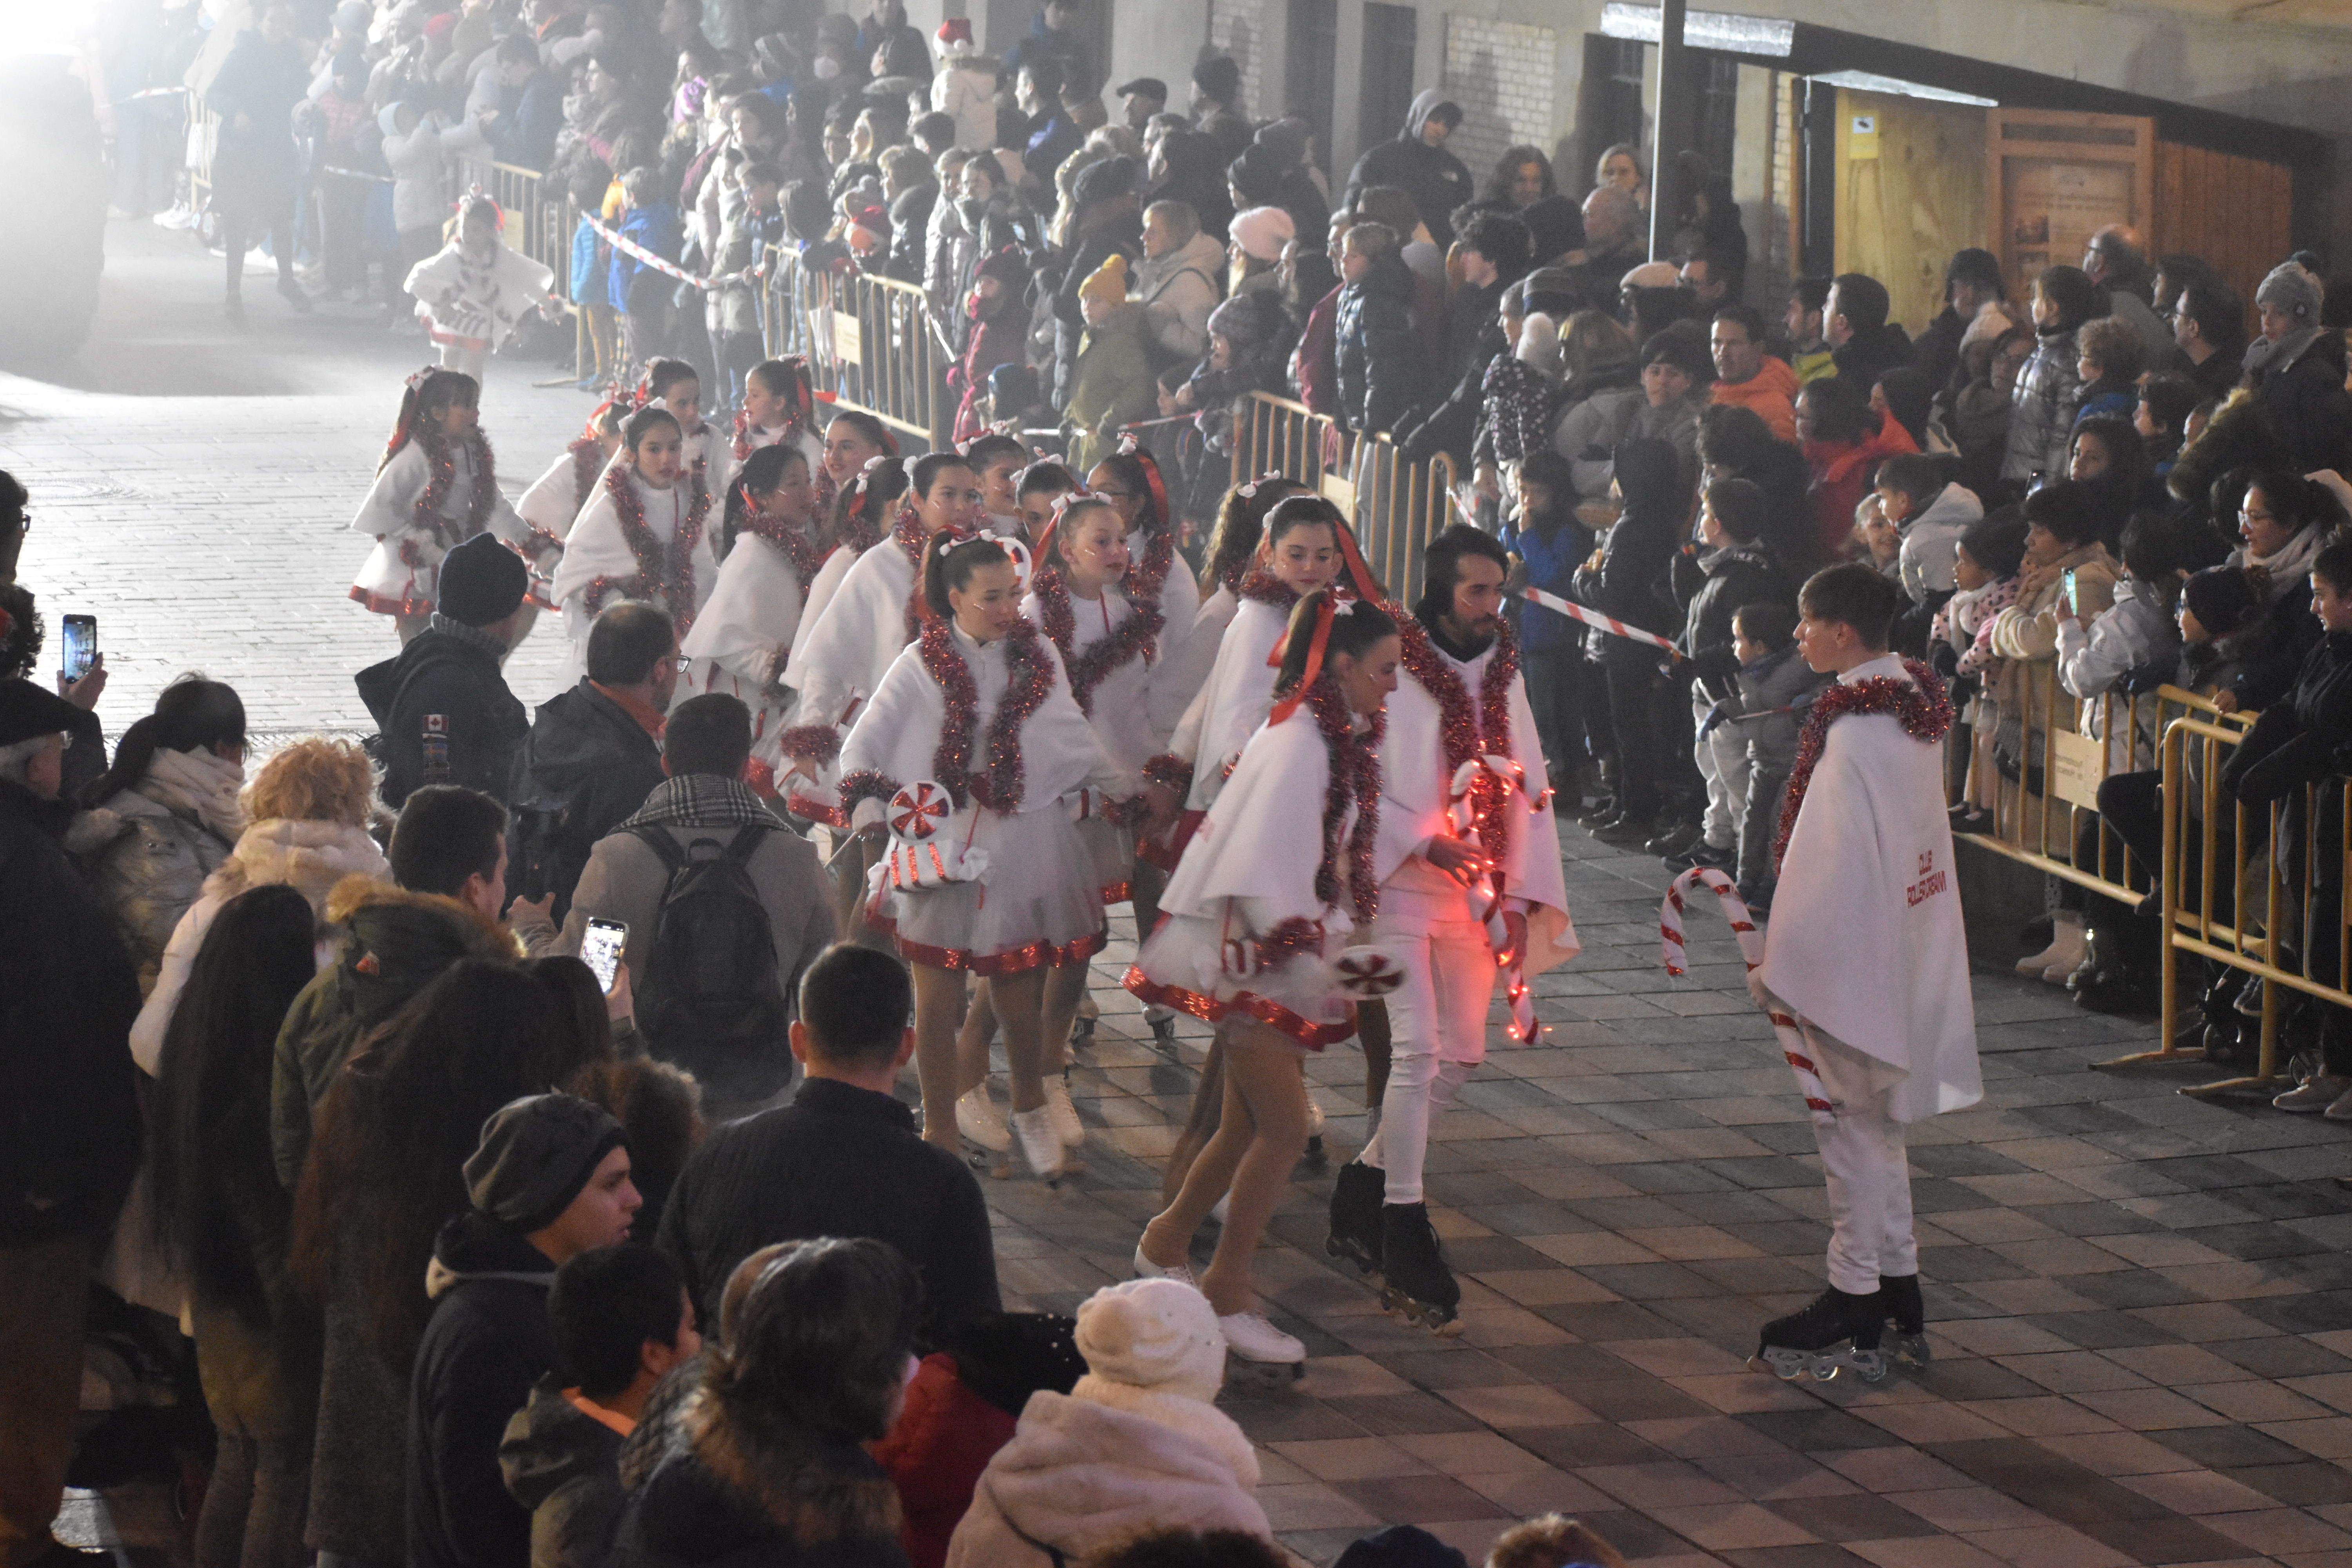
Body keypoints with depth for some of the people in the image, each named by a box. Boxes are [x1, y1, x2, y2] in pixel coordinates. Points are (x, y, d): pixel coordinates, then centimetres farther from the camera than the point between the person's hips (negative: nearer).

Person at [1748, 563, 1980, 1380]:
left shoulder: (1853, 732, -22)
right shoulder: (1913, 710, 6)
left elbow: (1834, 861, -22)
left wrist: (1783, 968, -15)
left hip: (1850, 956, -9)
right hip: (1905, 957, 9)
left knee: (1850, 1121, 0)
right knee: (1878, 1120, 18)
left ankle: (1854, 1304, 6)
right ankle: (1898, 1291, 24)